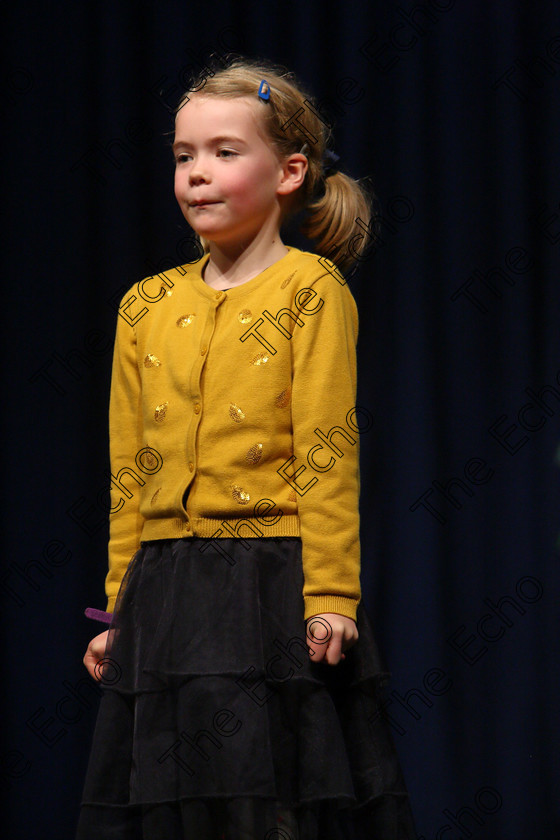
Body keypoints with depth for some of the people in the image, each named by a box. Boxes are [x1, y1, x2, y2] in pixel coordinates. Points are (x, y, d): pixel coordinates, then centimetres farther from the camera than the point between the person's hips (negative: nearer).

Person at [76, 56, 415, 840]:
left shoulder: (312, 290, -3)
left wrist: (331, 596, -14)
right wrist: (119, 606, 12)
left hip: (274, 582, -5)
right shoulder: (146, 305, 12)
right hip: (166, 592, 5)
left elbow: (327, 452, -9)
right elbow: (129, 469, 13)